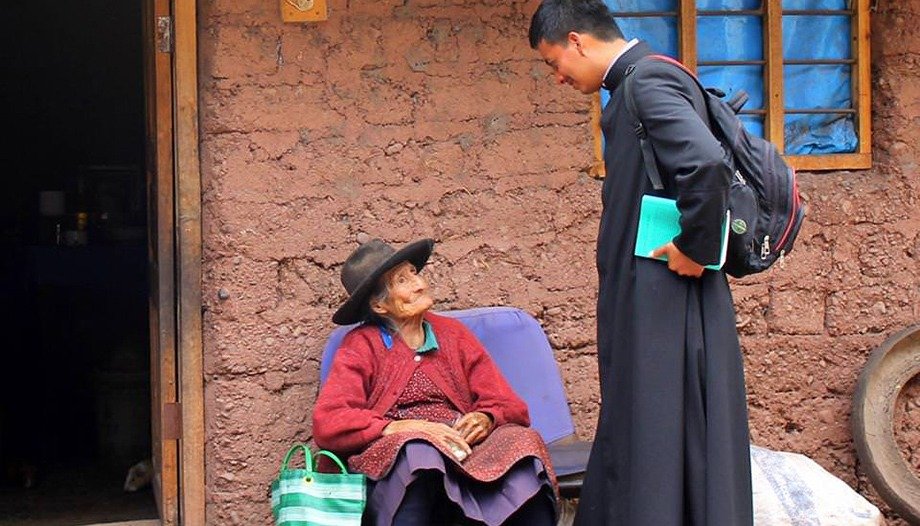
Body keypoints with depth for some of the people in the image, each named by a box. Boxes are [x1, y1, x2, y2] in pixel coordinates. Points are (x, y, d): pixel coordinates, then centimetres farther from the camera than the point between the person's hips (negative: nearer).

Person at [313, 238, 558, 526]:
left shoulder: (452, 333, 23)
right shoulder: (361, 346, 13)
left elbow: (511, 406, 17)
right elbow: (327, 423, -2)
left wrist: (485, 419, -8)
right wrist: (405, 428, -15)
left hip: (467, 455, 3)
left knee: (522, 441, -28)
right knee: (415, 449, -37)